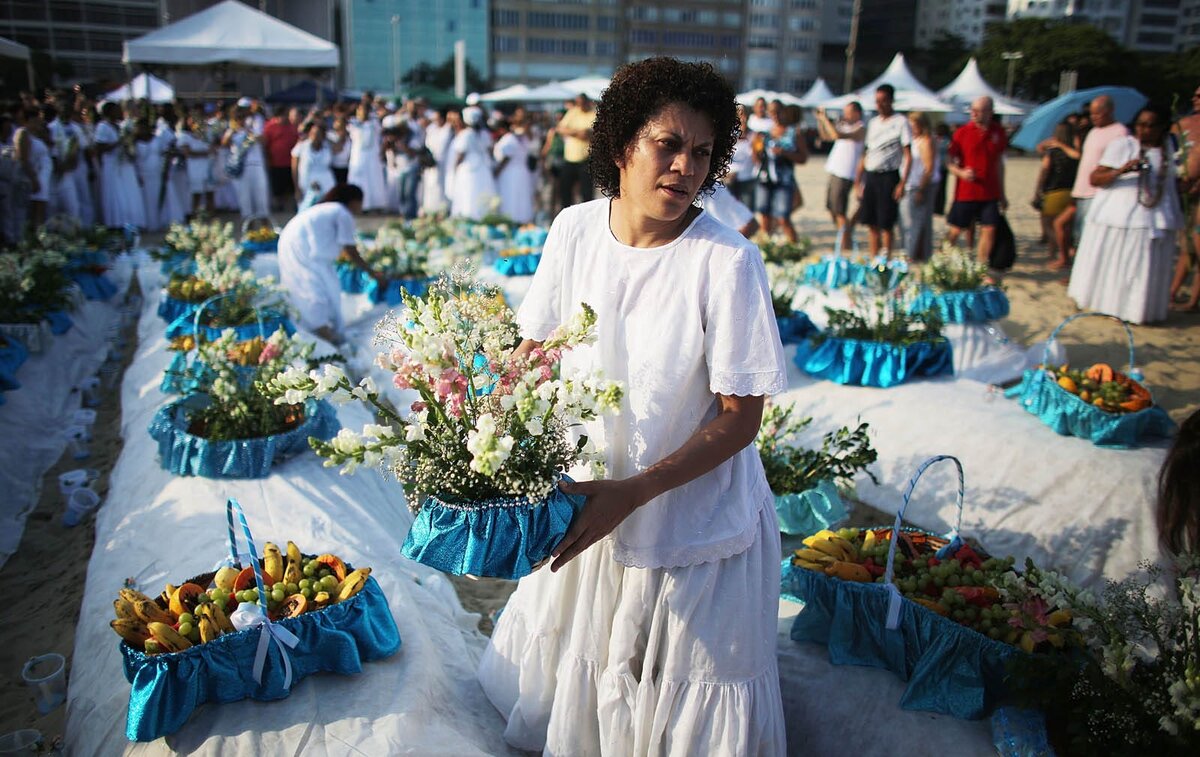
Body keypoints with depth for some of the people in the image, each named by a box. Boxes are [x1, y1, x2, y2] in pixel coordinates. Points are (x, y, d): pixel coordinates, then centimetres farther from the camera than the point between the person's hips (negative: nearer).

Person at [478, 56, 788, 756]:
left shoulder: (727, 262, -21)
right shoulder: (574, 230, -7)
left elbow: (741, 418, -17)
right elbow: (534, 350, 4)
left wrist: (633, 493, -24)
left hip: (693, 525, -4)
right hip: (585, 501, 5)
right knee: (569, 671, 26)